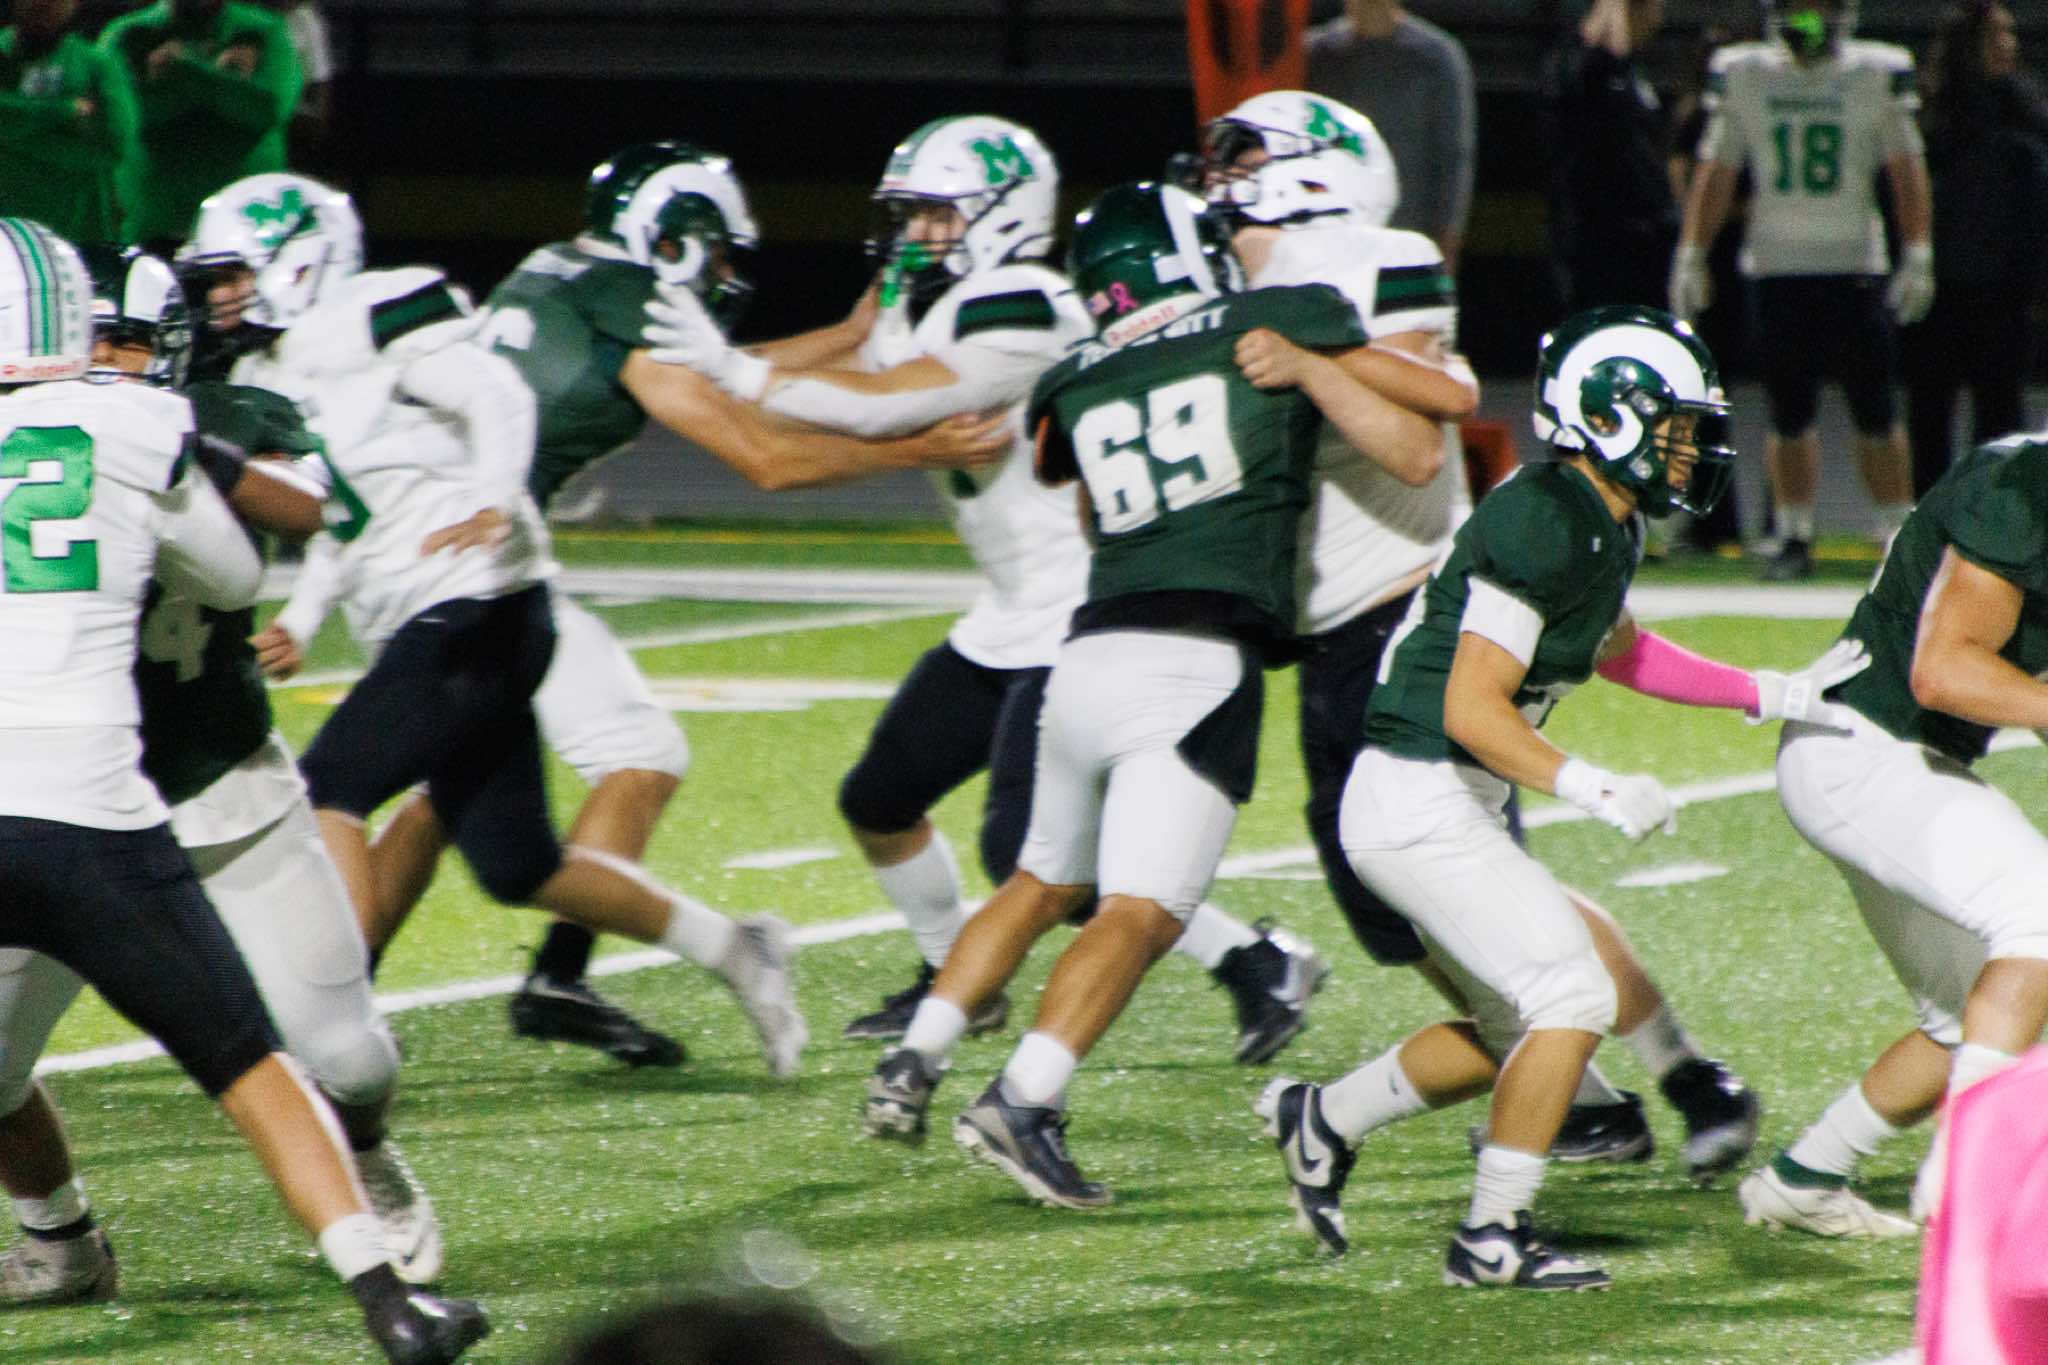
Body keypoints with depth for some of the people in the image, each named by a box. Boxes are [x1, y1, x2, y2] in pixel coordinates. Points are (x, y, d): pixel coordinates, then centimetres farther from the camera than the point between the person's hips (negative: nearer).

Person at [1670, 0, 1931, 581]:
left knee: (1874, 411, -3)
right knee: (1789, 414, 3)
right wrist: (1691, 256, 4)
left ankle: (1899, 535, 4)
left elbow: (1907, 173, 2)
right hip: (1777, 266, 1)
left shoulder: (1875, 76, 0)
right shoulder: (1744, 77, 4)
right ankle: (1794, 538, 11)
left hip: (1854, 265, -1)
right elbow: (1715, 174, 9)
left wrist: (1918, 256, -5)